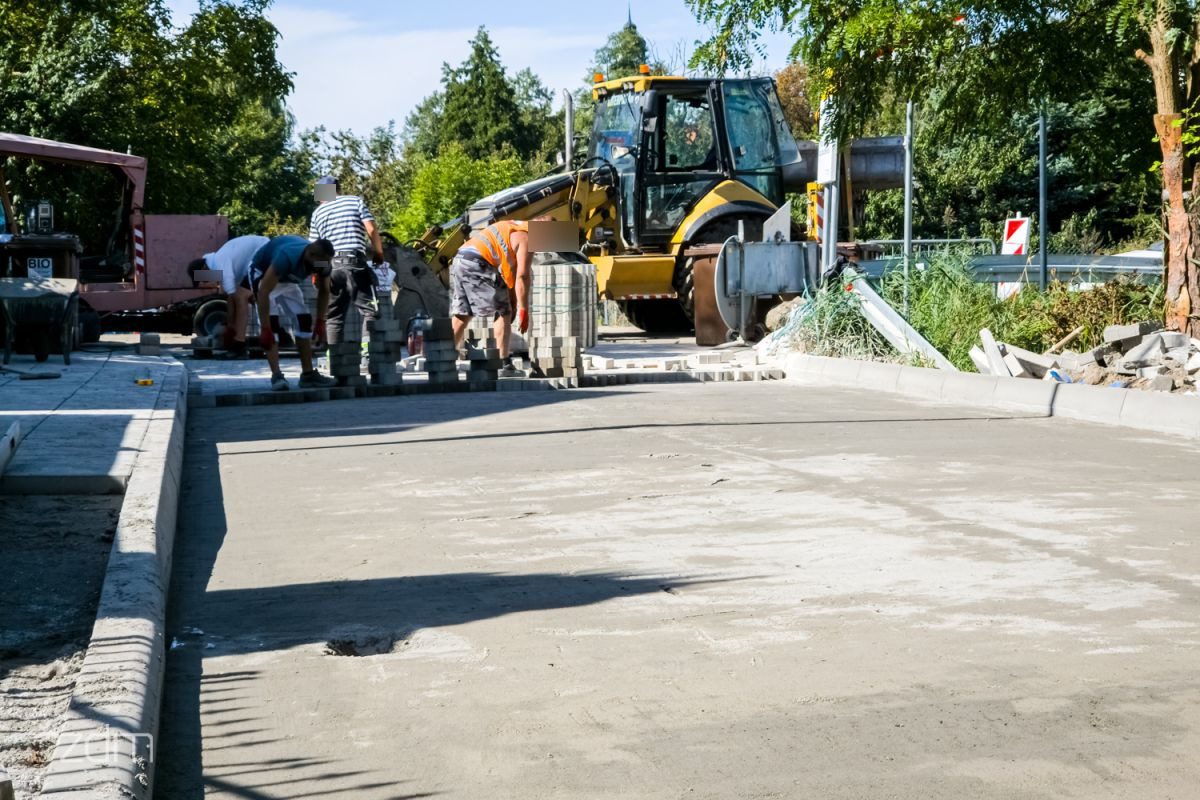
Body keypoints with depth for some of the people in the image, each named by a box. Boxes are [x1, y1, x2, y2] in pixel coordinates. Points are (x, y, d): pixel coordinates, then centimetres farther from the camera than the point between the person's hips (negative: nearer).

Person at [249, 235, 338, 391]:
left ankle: (308, 374, 6)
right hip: (263, 273, -7)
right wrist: (265, 329, -42)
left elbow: (324, 291, -3)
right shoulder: (287, 257, -43)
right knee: (272, 322, -22)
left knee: (304, 321, 1)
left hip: (287, 279, 7)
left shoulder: (323, 263, -23)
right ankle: (276, 375, -26)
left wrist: (320, 322, -8)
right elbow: (264, 292, -42)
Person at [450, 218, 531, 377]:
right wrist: (523, 310, -5)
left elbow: (511, 271, 29)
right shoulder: (527, 238, 0)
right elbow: (522, 276, -8)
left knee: (460, 316, 13)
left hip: (459, 260, 9)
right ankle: (503, 365, -2)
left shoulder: (515, 229, 28)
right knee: (502, 313, -1)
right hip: (478, 264, -9)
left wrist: (513, 304, 27)